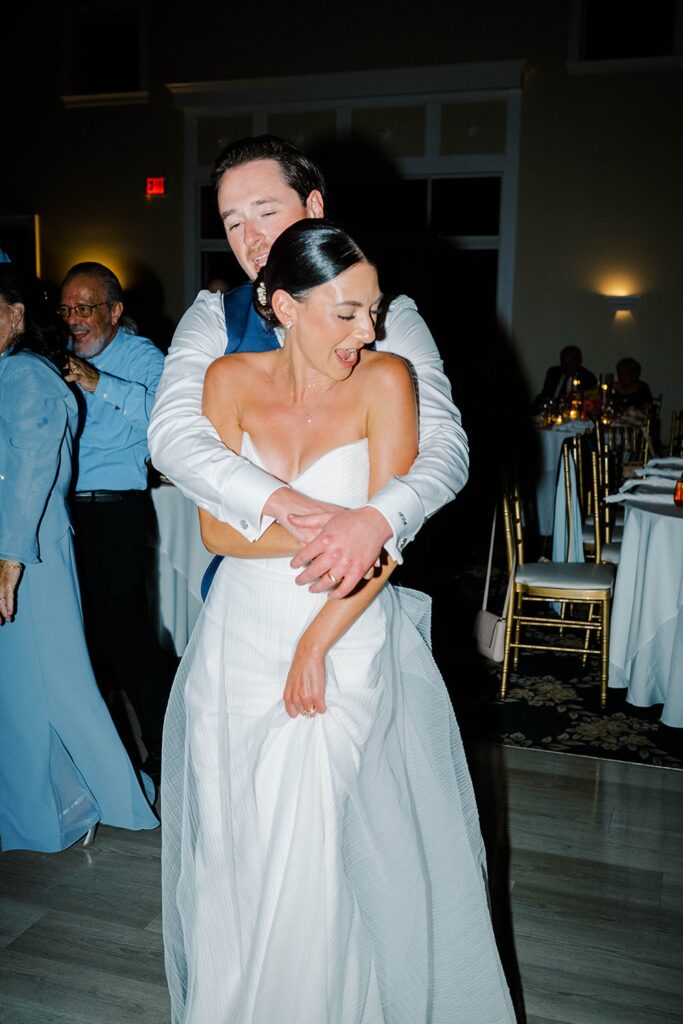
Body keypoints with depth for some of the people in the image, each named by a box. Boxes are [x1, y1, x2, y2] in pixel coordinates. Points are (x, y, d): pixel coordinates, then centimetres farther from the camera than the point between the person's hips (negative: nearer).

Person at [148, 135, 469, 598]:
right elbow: (171, 433, -16)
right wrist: (283, 504, -33)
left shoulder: (389, 317, -5)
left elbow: (445, 444, -15)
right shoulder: (212, 319, -1)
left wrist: (376, 521, -36)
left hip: (358, 582, -1)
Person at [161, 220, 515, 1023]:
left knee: (320, 853, 2)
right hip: (243, 640, 3)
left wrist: (318, 643, -13)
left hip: (350, 641, -2)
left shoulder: (385, 379, -11)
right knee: (240, 850, 15)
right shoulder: (231, 379, -5)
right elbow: (217, 529, -9)